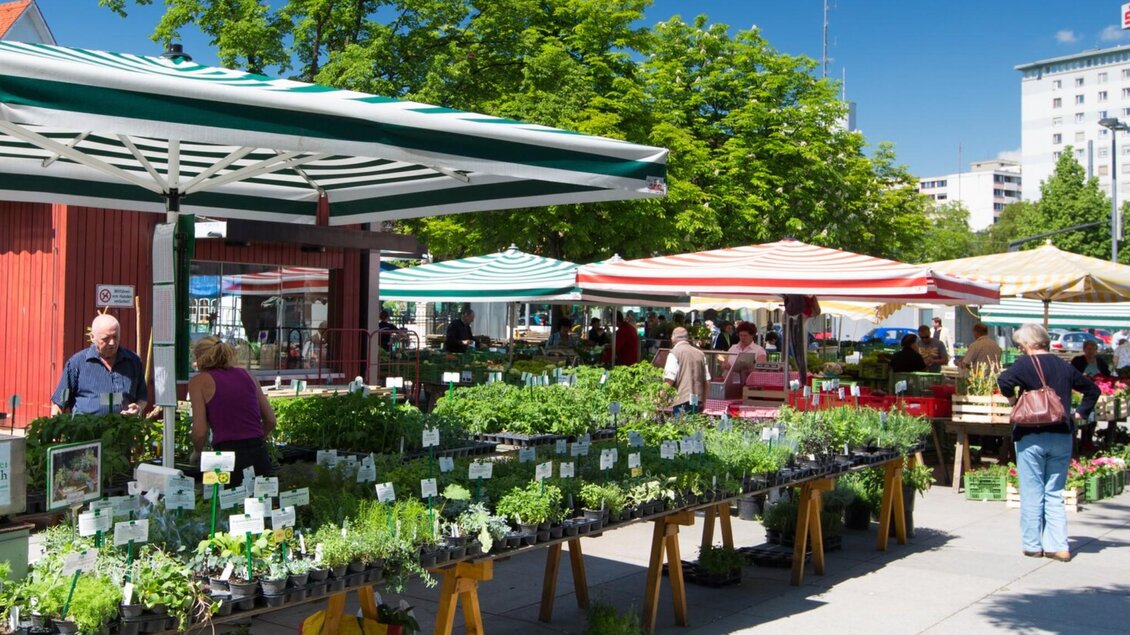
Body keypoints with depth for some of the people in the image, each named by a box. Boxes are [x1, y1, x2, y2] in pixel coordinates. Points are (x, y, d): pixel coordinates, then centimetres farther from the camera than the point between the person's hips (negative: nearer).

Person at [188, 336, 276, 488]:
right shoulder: (247, 375, 16)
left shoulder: (199, 381, 4)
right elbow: (270, 421, 16)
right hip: (260, 457, 4)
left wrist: (197, 453, 17)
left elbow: (200, 432, -3)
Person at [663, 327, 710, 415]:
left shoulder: (675, 353, -4)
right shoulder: (700, 353, 12)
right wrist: (703, 402, 22)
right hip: (698, 402, 6)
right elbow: (706, 380, 13)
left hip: (681, 401, -6)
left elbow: (669, 379, -13)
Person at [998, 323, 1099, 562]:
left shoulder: (1027, 364, -7)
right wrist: (1080, 413, 16)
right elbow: (1092, 389, 19)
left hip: (1032, 435, -5)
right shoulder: (1065, 367, 10)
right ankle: (1058, 546, 7)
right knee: (1055, 493, 10)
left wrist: (1013, 400, -7)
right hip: (1062, 435, 5)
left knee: (1032, 493, 3)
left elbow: (1004, 381, -24)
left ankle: (1033, 545, 9)